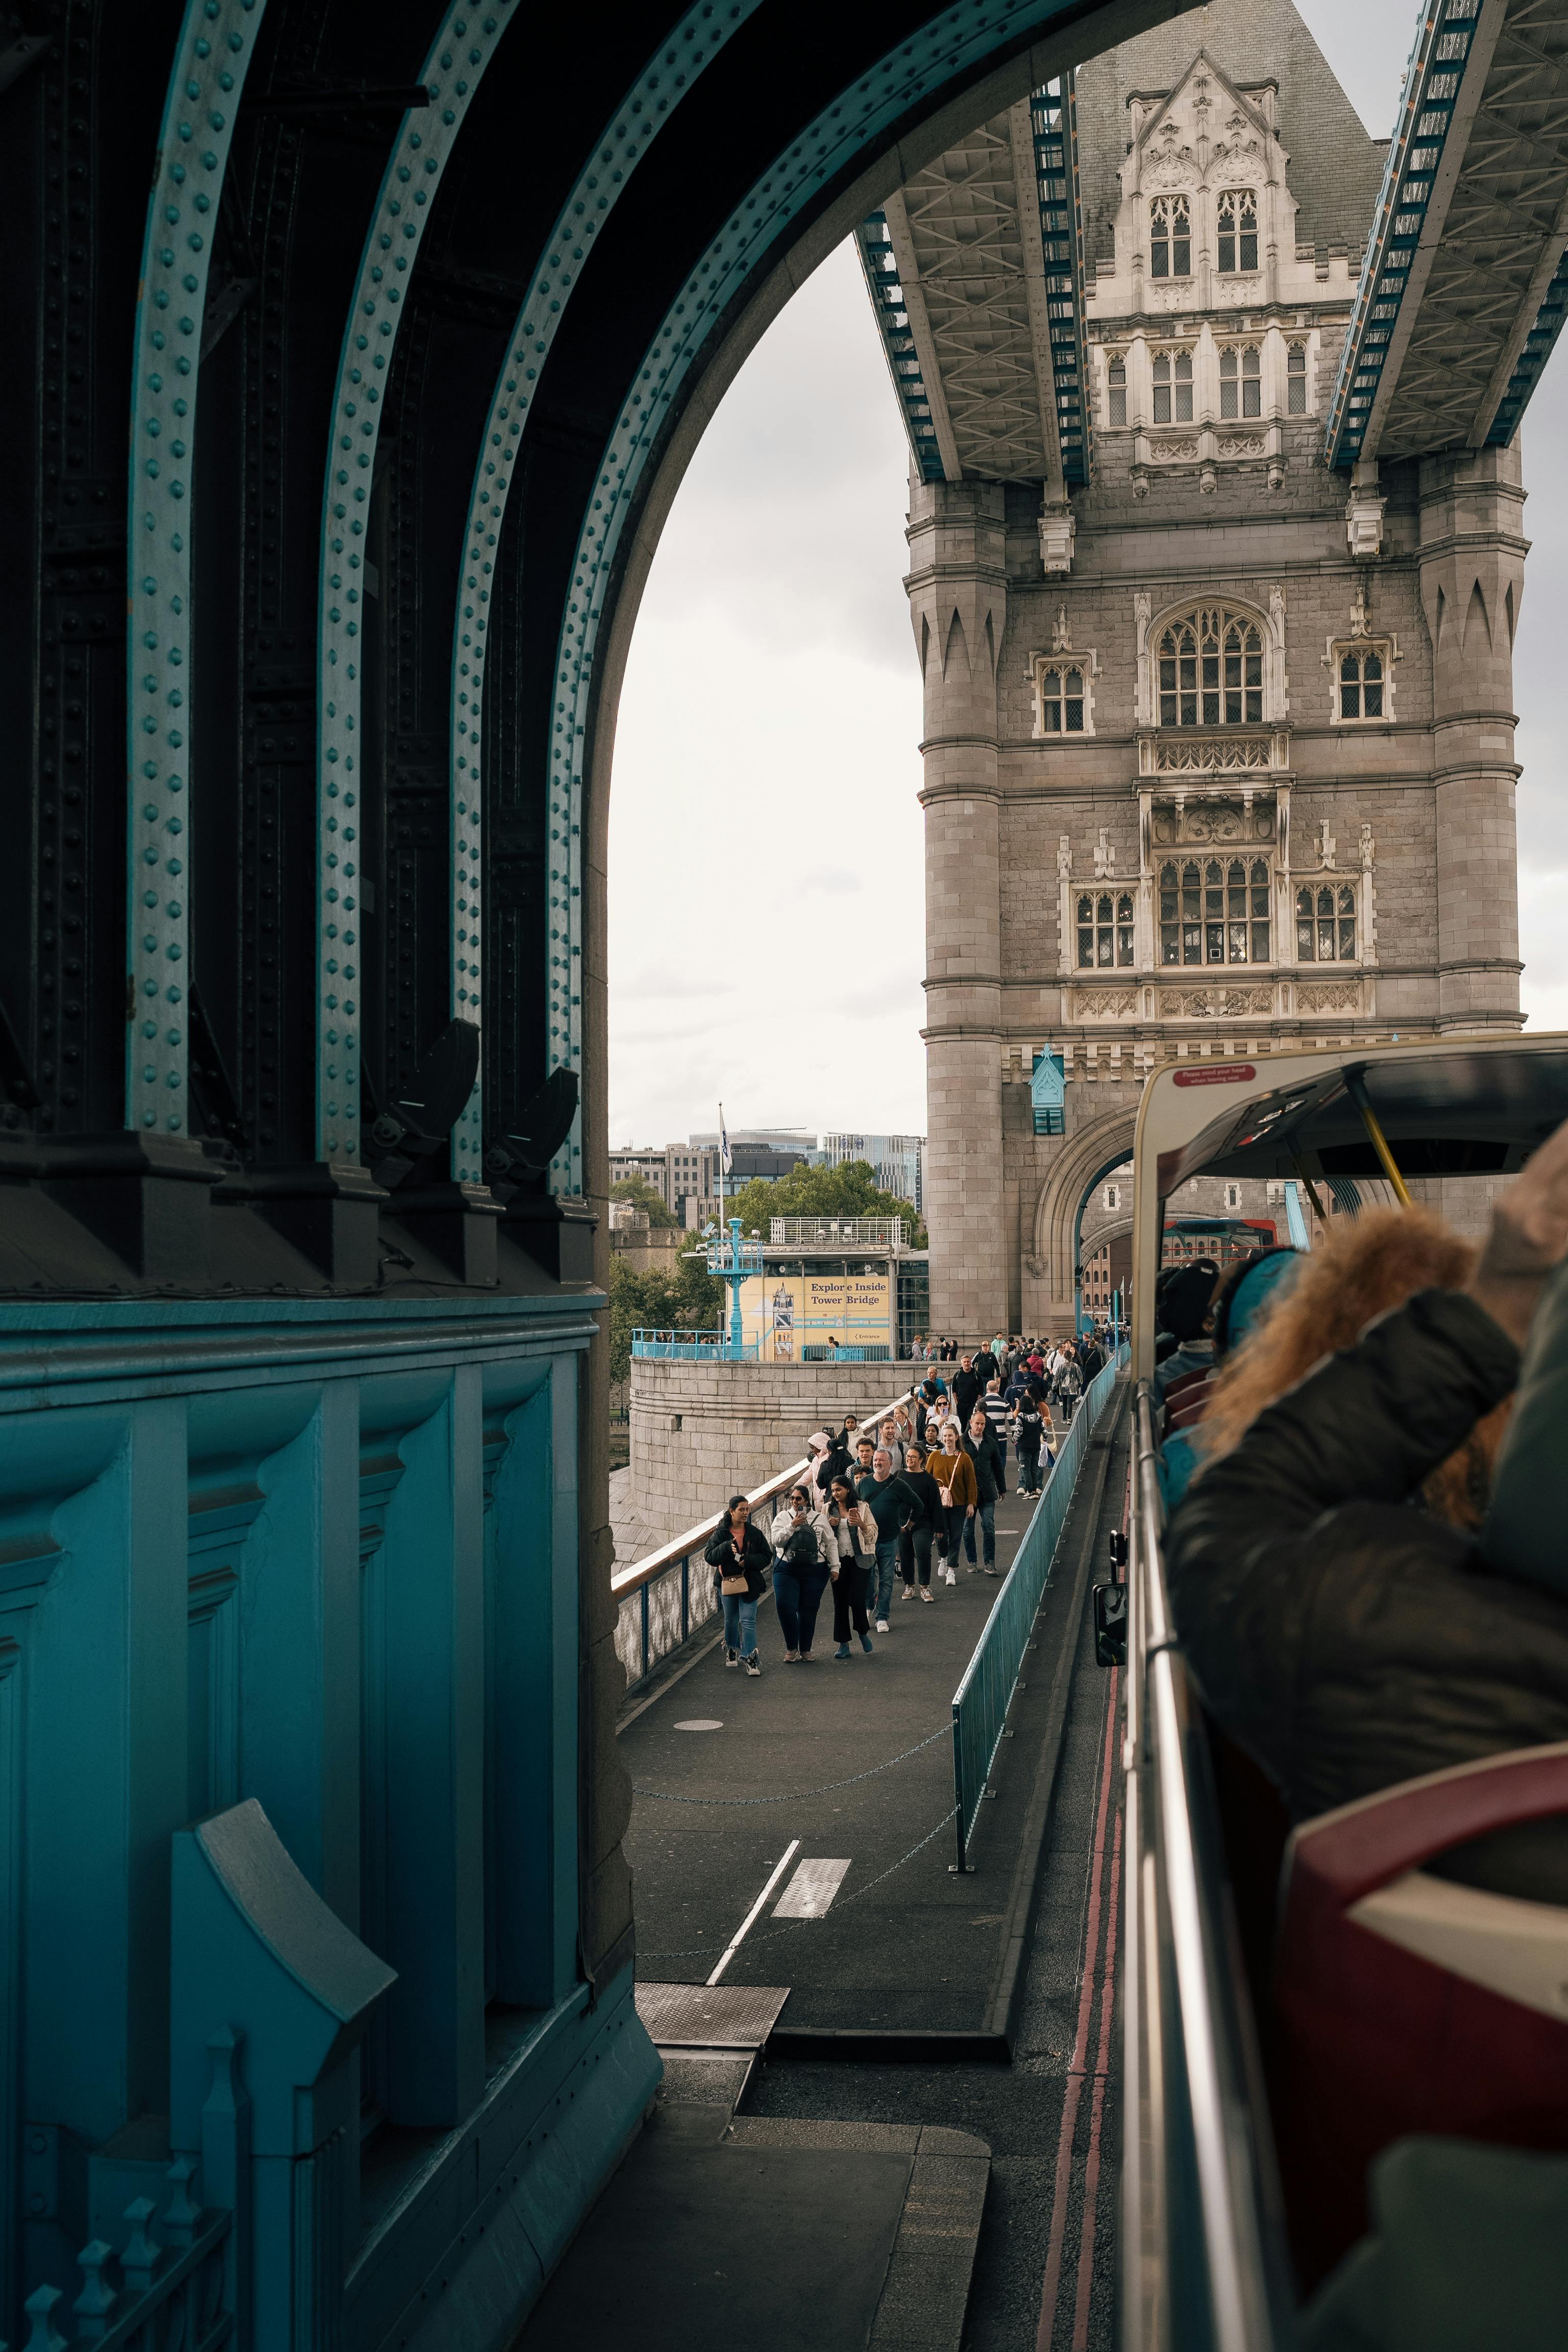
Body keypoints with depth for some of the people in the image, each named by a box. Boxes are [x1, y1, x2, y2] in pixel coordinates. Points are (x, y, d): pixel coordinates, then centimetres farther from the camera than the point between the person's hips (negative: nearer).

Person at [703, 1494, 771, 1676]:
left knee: (748, 1620, -9)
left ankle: (750, 1658, -8)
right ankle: (731, 1649, 39)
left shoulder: (755, 1533, 0)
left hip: (749, 1583, 0)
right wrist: (727, 1547, -29)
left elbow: (767, 1556, 1)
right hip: (727, 1582, 0)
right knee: (731, 1620, 15)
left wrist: (748, 1561, -15)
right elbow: (709, 1557, -13)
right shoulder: (721, 1534, -4)